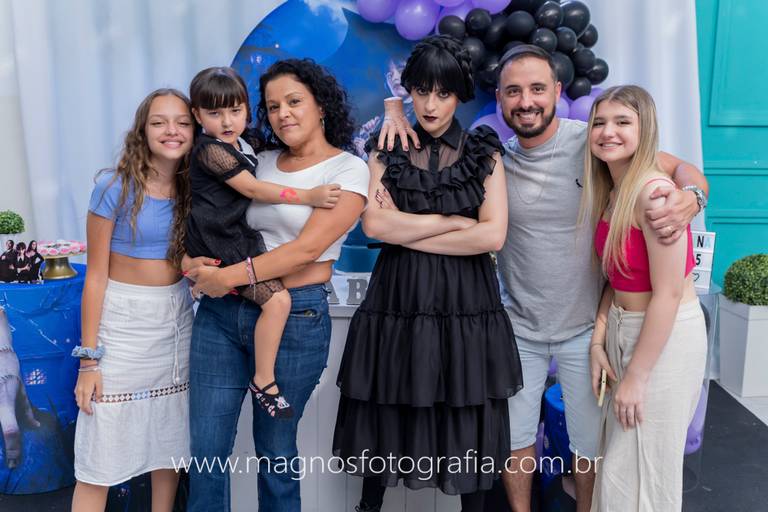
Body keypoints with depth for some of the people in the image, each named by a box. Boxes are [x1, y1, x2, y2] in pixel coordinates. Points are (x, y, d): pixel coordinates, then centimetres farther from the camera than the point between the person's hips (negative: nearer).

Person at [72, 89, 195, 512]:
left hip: (177, 318, 5)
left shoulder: (192, 189, 2)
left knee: (170, 440, 14)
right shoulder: (114, 187, -12)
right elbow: (96, 275, -10)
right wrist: (89, 359, -10)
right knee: (100, 460, -1)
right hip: (123, 319, -5)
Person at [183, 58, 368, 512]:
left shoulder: (348, 170, -5)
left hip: (294, 318, -4)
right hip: (221, 313, 5)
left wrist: (230, 277, -17)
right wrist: (199, 264, -9)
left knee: (275, 451, 11)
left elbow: (306, 249, -15)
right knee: (206, 450, 8)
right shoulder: (259, 162, 11)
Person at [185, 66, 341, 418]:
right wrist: (309, 197, -22)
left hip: (236, 235, 10)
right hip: (219, 247, -10)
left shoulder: (244, 145, 12)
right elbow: (253, 189, -20)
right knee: (277, 299, -19)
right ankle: (263, 382, -10)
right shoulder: (211, 149, -16)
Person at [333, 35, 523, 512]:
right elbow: (374, 224, -9)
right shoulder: (387, 152, 6)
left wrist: (407, 232, -10)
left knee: (468, 427, 7)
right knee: (386, 420, 9)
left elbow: (493, 235, -9)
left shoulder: (484, 154, 4)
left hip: (466, 305, 0)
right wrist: (454, 221, -9)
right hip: (398, 301, 1)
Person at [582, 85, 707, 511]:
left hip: (666, 337, -8)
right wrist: (598, 341, -3)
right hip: (623, 331, 8)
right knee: (618, 463, 19)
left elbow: (668, 294, -22)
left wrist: (636, 377, -18)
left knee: (646, 474, 6)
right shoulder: (608, 192, 4)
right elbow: (615, 279, 7)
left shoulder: (654, 191, -21)